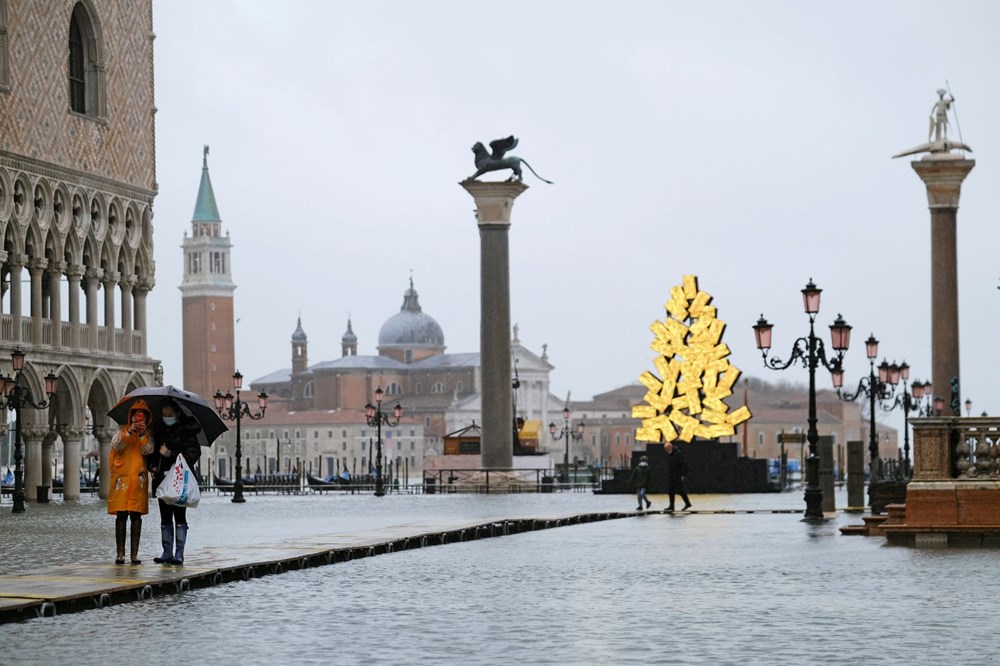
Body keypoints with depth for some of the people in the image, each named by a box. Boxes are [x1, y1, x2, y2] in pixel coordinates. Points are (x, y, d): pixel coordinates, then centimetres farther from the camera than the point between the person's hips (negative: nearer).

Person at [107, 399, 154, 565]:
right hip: (122, 477, -1)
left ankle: (135, 553, 0)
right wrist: (129, 432, -19)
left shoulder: (148, 433, 12)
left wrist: (142, 435, -18)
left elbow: (147, 450, -4)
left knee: (136, 515, -1)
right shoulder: (122, 430, 10)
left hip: (139, 478, 1)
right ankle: (120, 553, -3)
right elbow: (116, 446, -7)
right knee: (121, 515, -4)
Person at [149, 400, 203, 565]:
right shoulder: (159, 430, 14)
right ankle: (167, 552, 11)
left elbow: (193, 454, -12)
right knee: (165, 518, 7)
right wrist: (153, 465, 4)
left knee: (179, 517, -5)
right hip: (162, 479, 6)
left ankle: (179, 553, -3)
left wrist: (170, 454, -17)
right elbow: (153, 451, 23)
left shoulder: (187, 431, -4)